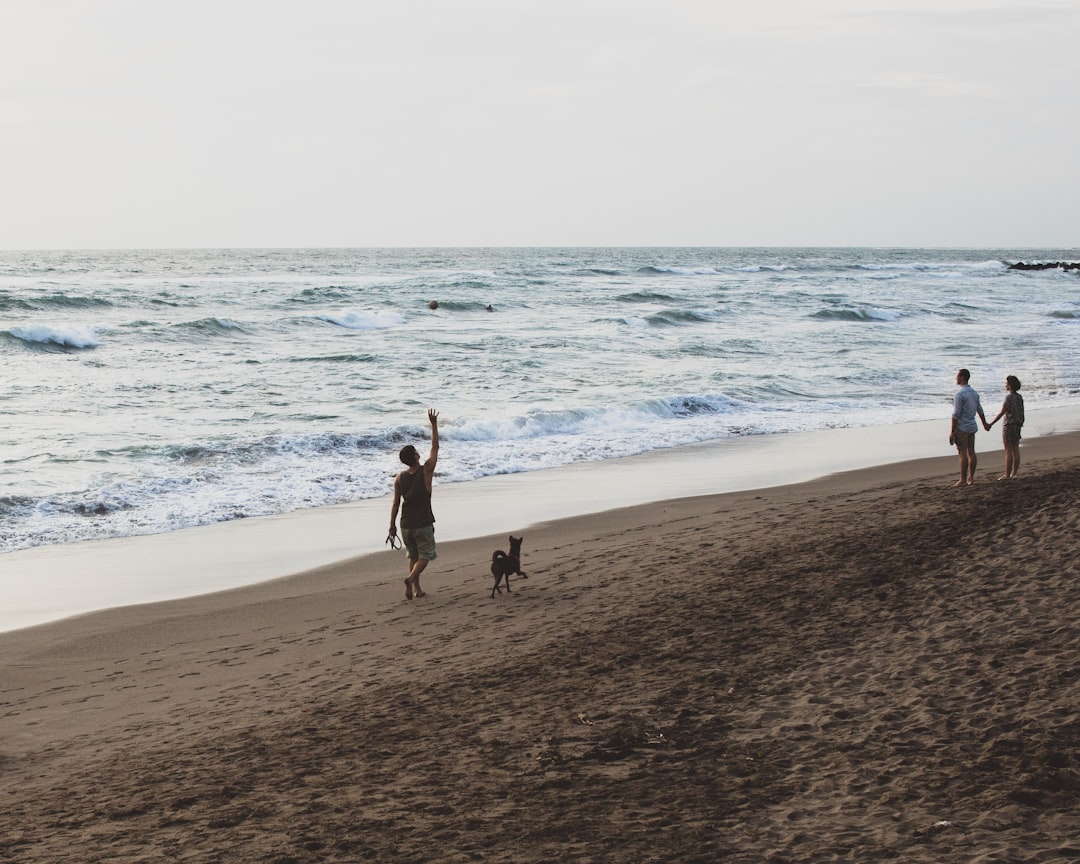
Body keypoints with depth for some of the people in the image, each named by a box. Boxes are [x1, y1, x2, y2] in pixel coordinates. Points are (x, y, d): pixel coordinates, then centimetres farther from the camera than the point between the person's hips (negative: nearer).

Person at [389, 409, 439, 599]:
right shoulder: (426, 471, -12)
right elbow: (435, 448, -5)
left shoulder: (399, 478, -5)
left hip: (406, 525, 3)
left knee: (413, 555, 19)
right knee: (425, 555, 8)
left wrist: (392, 525, 7)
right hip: (423, 524, -3)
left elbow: (396, 503, -2)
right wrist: (434, 424, 0)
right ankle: (411, 578, -17)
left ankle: (416, 588, 16)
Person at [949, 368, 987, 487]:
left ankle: (962, 479, -6)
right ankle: (971, 478, 14)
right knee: (971, 452, 10)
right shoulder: (974, 392, 10)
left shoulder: (960, 394, -17)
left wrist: (952, 431, -15)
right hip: (972, 426, 8)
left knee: (963, 453, -6)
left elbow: (956, 414, -18)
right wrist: (985, 424, 35)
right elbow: (980, 410, 21)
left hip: (962, 427, -8)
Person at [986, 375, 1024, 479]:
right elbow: (1021, 412, 12)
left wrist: (991, 424, -14)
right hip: (1017, 425, 8)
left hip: (1009, 425, -8)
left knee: (1008, 451, -5)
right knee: (1015, 450, 9)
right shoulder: (1019, 397, 8)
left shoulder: (1009, 397, -16)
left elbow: (1002, 413, -18)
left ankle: (1007, 474, -3)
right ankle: (1014, 473, 13)